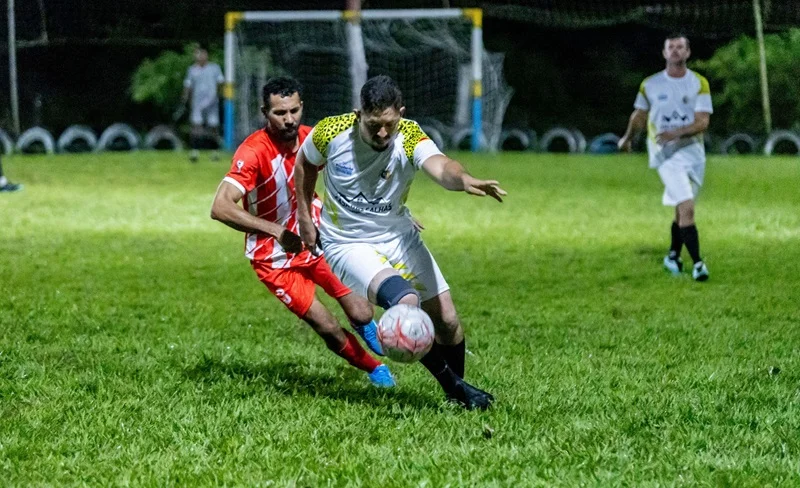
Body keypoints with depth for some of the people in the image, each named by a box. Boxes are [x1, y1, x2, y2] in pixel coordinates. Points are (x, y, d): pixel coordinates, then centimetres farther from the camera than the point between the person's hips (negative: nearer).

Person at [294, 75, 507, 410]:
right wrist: (305, 218, 6)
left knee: (446, 319, -1)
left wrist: (463, 180, -66)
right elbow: (305, 164, 6)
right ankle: (453, 387, -8)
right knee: (406, 303, -26)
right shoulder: (330, 133, -18)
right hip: (348, 245, -3)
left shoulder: (410, 138, -21)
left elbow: (440, 167, -43)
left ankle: (456, 386, 29)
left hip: (400, 238, 3)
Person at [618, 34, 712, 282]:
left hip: (693, 150, 3)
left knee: (682, 210, 12)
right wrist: (628, 138, 26)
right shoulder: (650, 85, 1)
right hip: (667, 156, -2)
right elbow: (639, 115, 20)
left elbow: (702, 122, -9)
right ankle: (697, 262, -18)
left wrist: (676, 133, -23)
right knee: (687, 208, -17)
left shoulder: (699, 84, 0)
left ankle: (673, 256, 34)